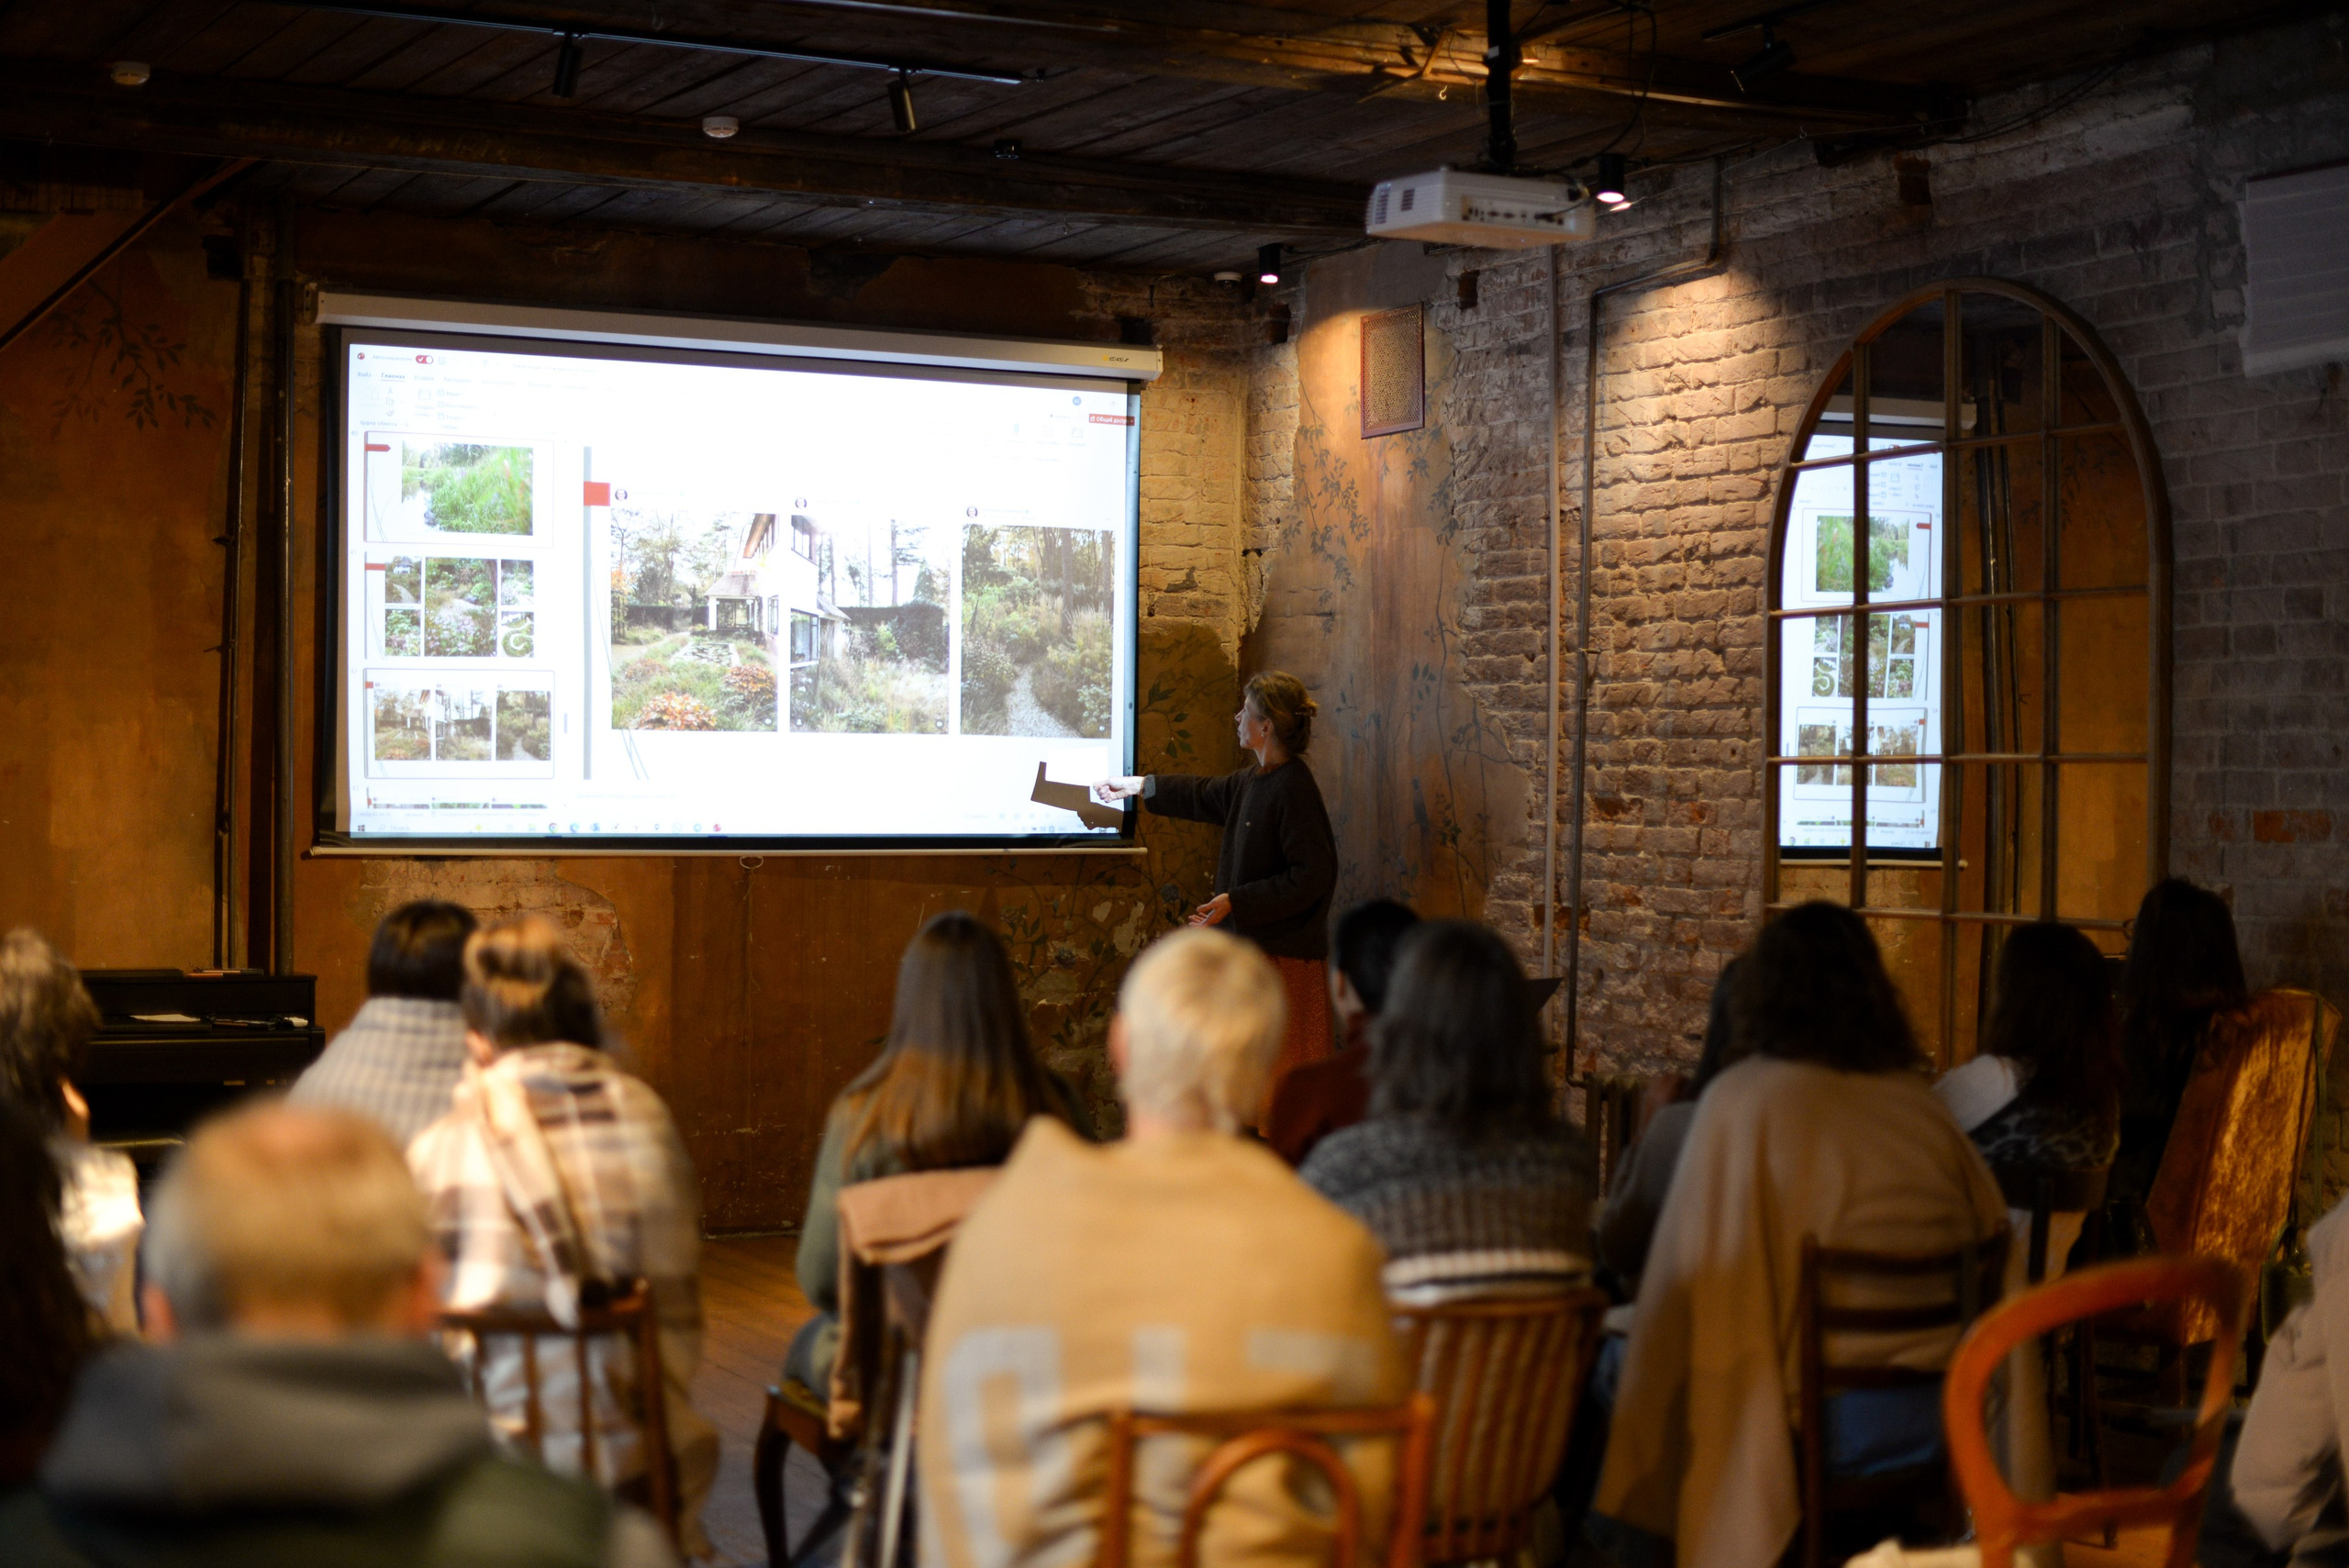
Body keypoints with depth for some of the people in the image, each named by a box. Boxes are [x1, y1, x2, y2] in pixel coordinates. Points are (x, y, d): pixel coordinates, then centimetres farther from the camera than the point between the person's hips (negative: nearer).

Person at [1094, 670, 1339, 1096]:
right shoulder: (1254, 779, 12)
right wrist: (1136, 786, 39)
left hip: (1285, 952, -10)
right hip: (1253, 942, 10)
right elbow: (1205, 796, 32)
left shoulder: (1294, 788, -18)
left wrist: (1235, 902, -21)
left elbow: (1311, 876, -21)